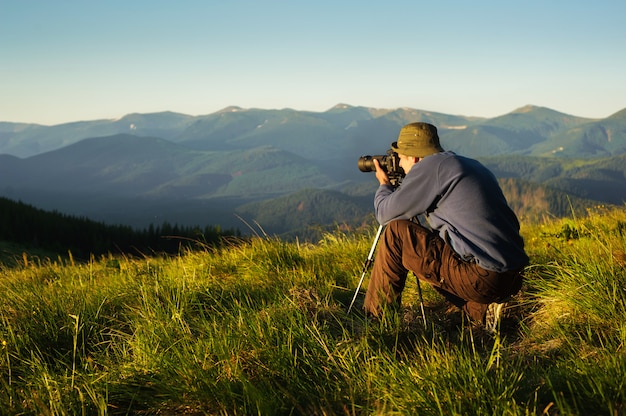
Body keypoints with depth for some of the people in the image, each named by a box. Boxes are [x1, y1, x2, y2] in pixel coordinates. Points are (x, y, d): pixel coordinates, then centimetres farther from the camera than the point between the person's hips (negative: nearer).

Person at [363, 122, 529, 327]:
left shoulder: (431, 166, -5)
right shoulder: (471, 165, 20)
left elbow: (386, 213, -3)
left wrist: (384, 184, 17)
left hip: (482, 278, -9)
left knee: (396, 233, 0)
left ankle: (375, 319, 9)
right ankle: (482, 312, 17)